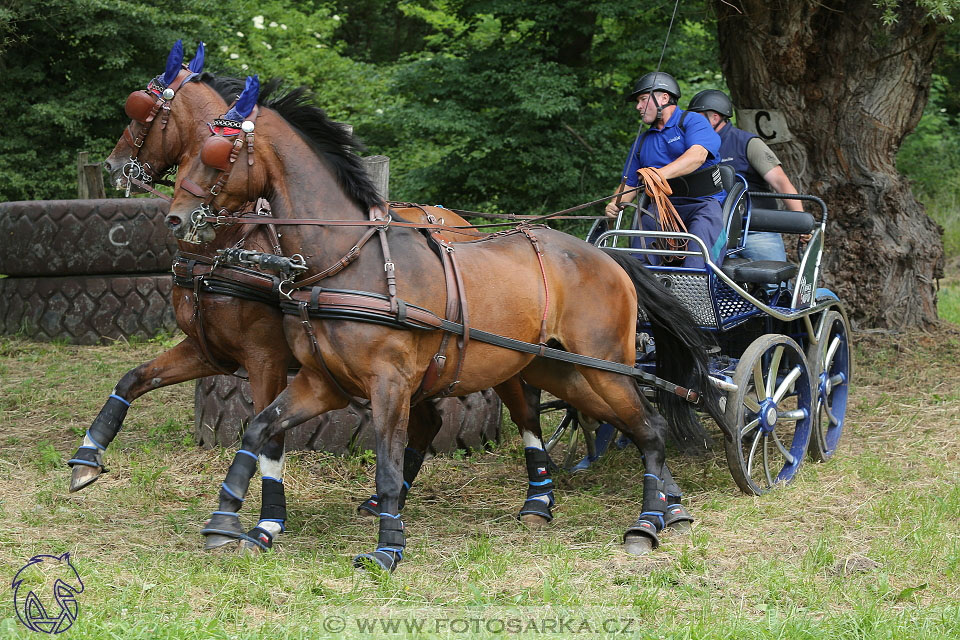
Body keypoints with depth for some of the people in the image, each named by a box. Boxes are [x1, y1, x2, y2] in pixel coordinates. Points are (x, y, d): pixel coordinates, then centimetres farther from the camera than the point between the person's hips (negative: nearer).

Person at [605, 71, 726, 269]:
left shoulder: (693, 121, 2)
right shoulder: (643, 141, 23)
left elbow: (697, 155, -20)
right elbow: (628, 184, 24)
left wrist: (662, 173, -36)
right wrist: (614, 204, -1)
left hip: (703, 201, -5)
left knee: (703, 229, -37)